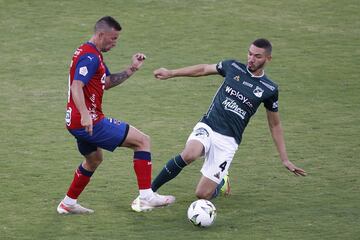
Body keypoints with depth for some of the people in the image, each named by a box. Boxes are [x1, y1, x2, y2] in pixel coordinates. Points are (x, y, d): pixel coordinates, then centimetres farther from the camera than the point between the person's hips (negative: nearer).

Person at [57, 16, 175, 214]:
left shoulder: (93, 55, 17)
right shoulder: (90, 57, -16)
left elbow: (108, 82, 23)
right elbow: (76, 87, -28)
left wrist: (132, 69, 11)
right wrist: (85, 115, -40)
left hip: (76, 123, 11)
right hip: (89, 122, -11)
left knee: (94, 159, 33)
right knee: (142, 141, -7)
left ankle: (68, 204, 37)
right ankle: (146, 197, -11)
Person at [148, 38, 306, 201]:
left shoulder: (269, 89, 2)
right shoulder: (233, 67, 4)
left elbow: (275, 125, 13)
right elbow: (204, 69, 20)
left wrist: (285, 160, 12)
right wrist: (170, 73, 20)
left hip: (228, 141, 0)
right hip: (207, 127, 0)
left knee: (202, 194, -8)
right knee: (189, 155, -35)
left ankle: (221, 182, 29)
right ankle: (149, 190, -17)